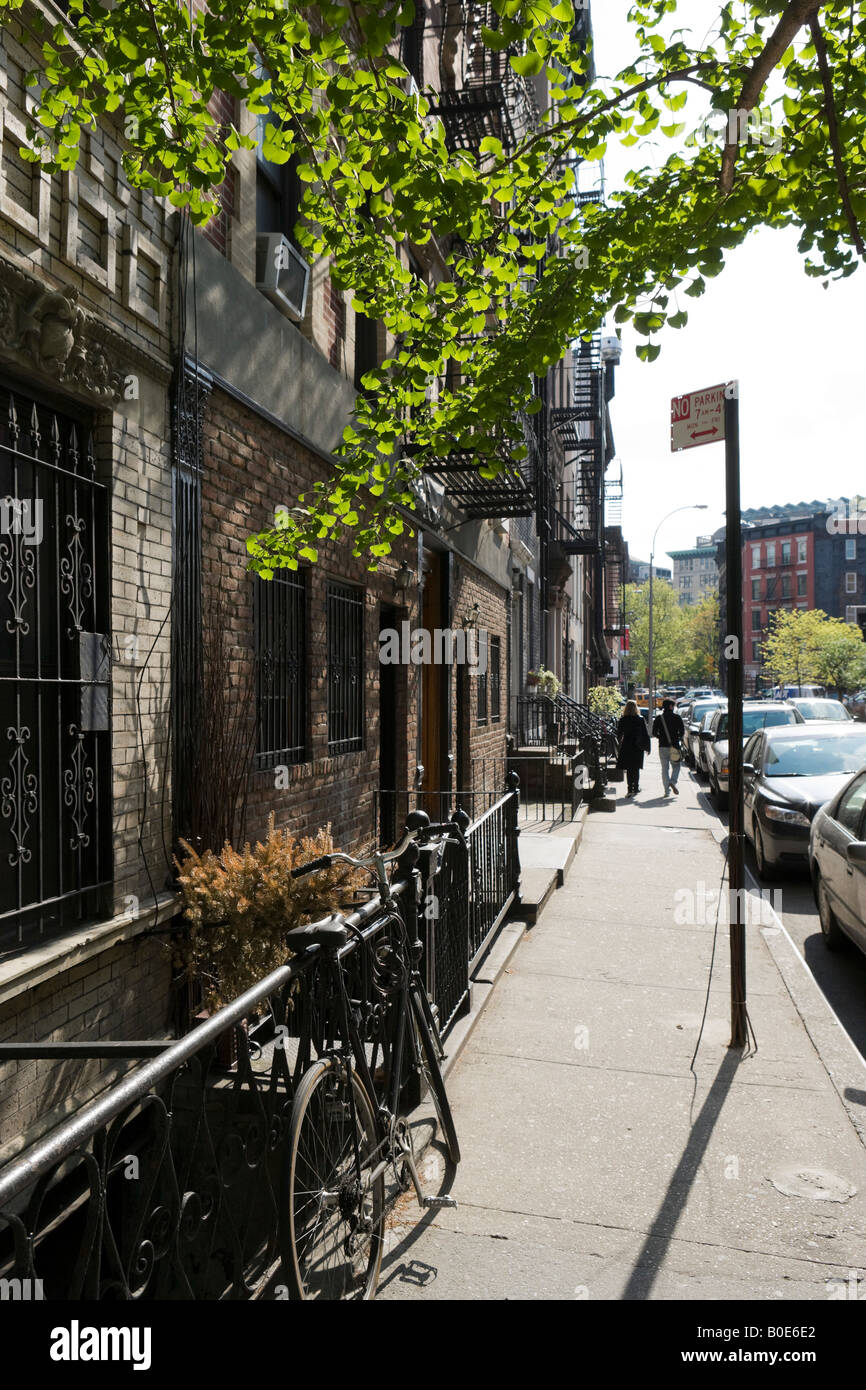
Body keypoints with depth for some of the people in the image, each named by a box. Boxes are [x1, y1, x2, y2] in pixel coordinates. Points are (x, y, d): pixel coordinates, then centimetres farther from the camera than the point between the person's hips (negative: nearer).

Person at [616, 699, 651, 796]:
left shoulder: (622, 720, -5)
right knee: (636, 768, 12)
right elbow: (645, 735, -3)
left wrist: (619, 744, 19)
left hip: (626, 747, 0)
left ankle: (630, 790, -1)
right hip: (638, 748, 0)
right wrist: (647, 747, 5)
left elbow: (619, 734, 2)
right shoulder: (640, 720, -6)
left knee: (629, 769, 6)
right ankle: (635, 788, 14)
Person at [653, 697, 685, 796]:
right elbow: (682, 731, -5)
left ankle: (667, 791, 4)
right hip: (674, 746, -2)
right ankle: (673, 782, -15)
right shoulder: (676, 717, -2)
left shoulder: (658, 718, 2)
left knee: (665, 768, 7)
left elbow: (654, 733, 0)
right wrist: (677, 738, 12)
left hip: (662, 746, 2)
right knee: (676, 766, 11)